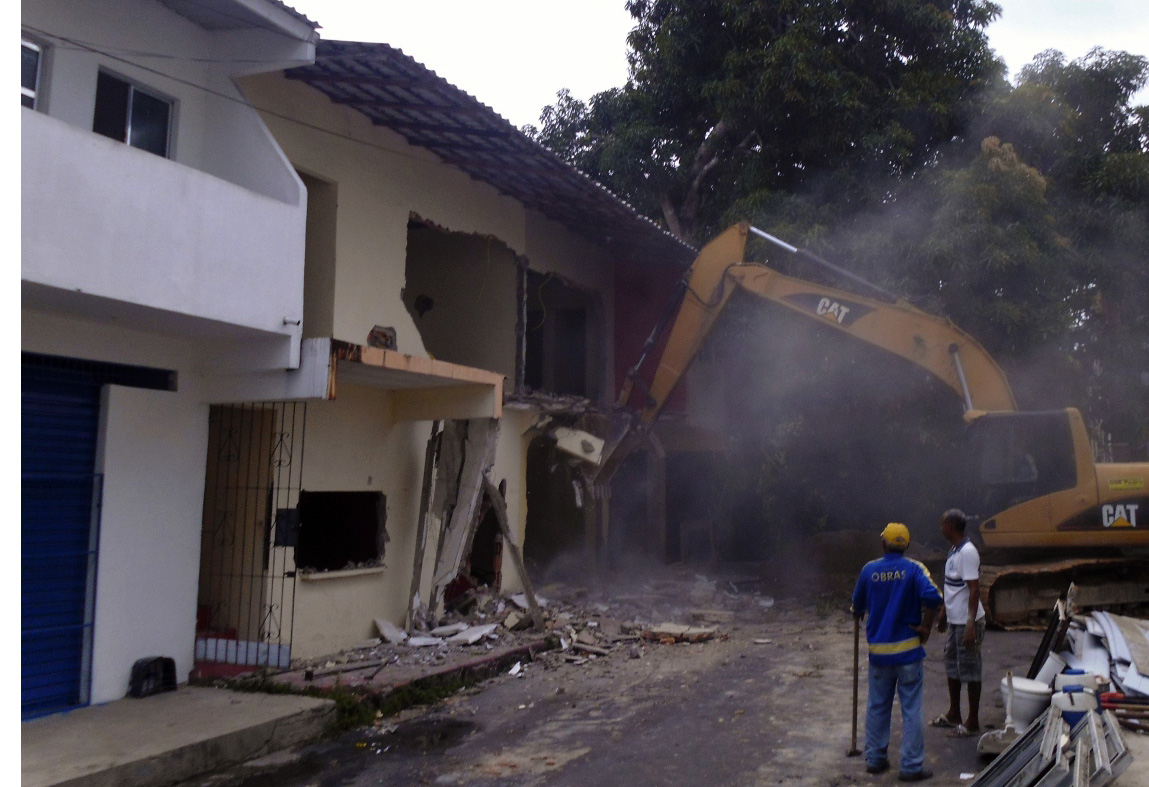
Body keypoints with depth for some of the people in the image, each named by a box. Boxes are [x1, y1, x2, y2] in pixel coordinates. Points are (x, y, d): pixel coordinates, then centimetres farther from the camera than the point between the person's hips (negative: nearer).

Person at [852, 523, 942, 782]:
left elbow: (857, 606, 9)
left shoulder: (869, 570, -1)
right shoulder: (914, 569, -8)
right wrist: (926, 627, -9)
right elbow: (932, 597, -24)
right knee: (911, 710, 5)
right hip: (908, 650, -2)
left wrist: (860, 616, 32)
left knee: (877, 707, 15)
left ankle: (875, 759, 24)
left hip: (879, 651, 2)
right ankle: (912, 766, 9)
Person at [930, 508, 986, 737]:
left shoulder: (968, 552, -21)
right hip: (954, 620, 10)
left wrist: (970, 625, -25)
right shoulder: (954, 551, 9)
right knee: (952, 666, 18)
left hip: (967, 622, -10)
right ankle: (954, 714, 32)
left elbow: (974, 590, -23)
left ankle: (972, 722, 12)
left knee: (970, 670, 1)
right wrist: (944, 613, 24)